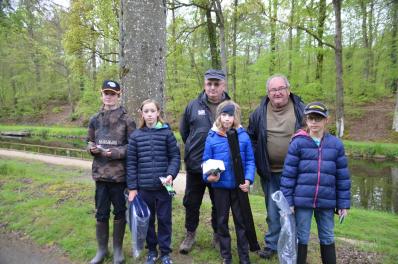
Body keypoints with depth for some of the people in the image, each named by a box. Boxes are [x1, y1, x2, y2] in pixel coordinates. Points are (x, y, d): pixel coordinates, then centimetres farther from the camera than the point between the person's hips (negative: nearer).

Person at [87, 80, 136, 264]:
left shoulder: (126, 120, -4)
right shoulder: (95, 119, 7)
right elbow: (90, 142, 15)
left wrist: (114, 153, -18)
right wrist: (92, 148, -8)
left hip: (120, 173, -3)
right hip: (100, 173, 3)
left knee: (120, 212, 10)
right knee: (101, 213, 12)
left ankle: (118, 248, 28)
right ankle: (102, 249, 30)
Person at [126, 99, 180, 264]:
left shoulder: (167, 133, -2)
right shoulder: (135, 136, 1)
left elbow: (175, 156, -1)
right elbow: (131, 163, 1)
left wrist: (171, 174, -17)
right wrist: (132, 187, -2)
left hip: (163, 186, -1)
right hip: (144, 187, 1)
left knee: (164, 219, 9)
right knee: (147, 219, 14)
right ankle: (151, 250, 32)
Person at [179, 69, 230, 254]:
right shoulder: (193, 106, -2)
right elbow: (184, 131, 11)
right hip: (195, 165, 1)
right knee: (191, 203, 13)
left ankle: (218, 235, 34)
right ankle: (190, 234, 33)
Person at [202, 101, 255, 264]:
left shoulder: (243, 136, -6)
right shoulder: (212, 137, -5)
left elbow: (250, 160, -2)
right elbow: (206, 161, -1)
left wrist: (248, 179, -14)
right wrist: (208, 176, -18)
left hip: (239, 186, -1)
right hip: (220, 186, 1)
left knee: (241, 221, 12)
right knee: (222, 221, 15)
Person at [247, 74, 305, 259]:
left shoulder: (301, 110, -3)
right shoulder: (259, 113, 0)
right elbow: (251, 138, 9)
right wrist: (255, 162, 2)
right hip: (270, 173, 1)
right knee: (273, 211, 13)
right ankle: (272, 244, 31)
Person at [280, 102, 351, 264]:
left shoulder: (336, 144, 1)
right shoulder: (298, 143, -6)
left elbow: (342, 177, 5)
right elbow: (288, 175, -5)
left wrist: (343, 203, 5)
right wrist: (288, 201, -7)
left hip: (327, 202, 2)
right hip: (302, 200, -2)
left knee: (327, 239, 18)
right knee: (301, 238, 11)